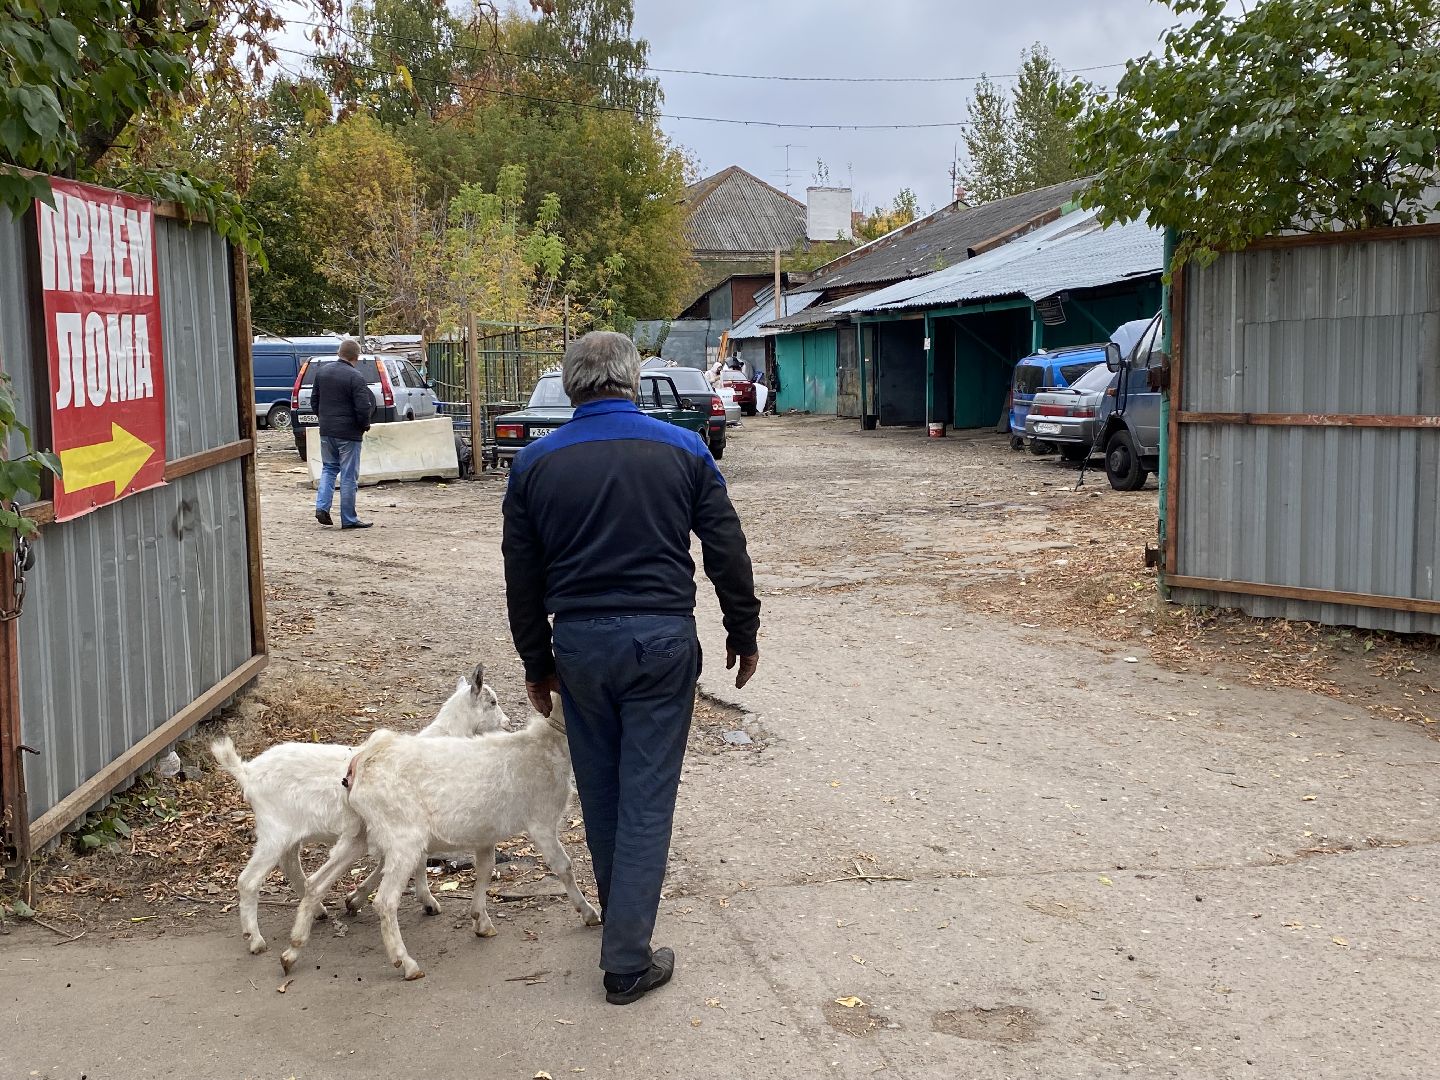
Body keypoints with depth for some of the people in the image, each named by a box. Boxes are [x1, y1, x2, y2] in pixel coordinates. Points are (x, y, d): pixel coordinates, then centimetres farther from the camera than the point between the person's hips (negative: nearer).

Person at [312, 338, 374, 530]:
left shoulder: (322, 371, 5)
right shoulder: (356, 378, -17)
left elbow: (314, 400, 13)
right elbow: (363, 408, -20)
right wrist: (365, 426, -2)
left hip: (326, 431, 6)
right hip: (348, 433, -6)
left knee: (328, 469, 22)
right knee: (349, 476, 1)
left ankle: (322, 507, 7)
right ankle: (348, 519, 6)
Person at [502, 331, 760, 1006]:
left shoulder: (535, 462, 2)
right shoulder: (682, 450, -2)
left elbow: (522, 577, 7)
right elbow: (728, 552, 1)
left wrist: (537, 662, 17)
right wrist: (743, 632, 13)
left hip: (578, 645, 2)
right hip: (662, 642, -2)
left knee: (600, 790, 18)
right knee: (647, 796, 2)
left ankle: (621, 919, 38)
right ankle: (627, 961, 3)